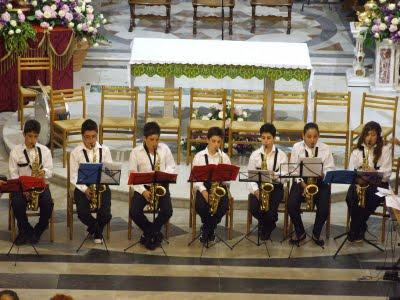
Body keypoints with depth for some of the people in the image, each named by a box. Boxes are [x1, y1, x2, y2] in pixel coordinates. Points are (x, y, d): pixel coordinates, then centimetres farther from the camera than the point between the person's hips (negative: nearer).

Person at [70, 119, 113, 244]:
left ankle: (97, 230, 14)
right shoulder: (76, 152, 0)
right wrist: (85, 189, -16)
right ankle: (96, 228, 11)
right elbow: (73, 176, -2)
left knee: (105, 214, -22)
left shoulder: (104, 150, 4)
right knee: (83, 213, -25)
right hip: (82, 188, -1)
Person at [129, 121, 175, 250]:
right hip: (143, 187, -1)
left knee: (167, 211, -24)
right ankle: (155, 233, 1)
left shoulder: (164, 149, -1)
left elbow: (172, 168, 8)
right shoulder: (136, 152, -6)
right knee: (134, 212, -24)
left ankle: (149, 233, 1)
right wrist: (143, 191, -18)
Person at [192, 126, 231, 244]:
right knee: (200, 205, -30)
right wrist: (203, 190, -16)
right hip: (203, 187, -1)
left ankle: (206, 229, -3)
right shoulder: (199, 156, 4)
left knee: (224, 205, -29)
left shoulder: (224, 157, 8)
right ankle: (210, 228, 3)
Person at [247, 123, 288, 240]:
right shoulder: (255, 154, 6)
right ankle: (268, 225, 11)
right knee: (254, 207, -26)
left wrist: (274, 175, -23)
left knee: (271, 207, -28)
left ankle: (266, 228, 11)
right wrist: (255, 190, -14)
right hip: (258, 186, 1)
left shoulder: (281, 155, 3)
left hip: (275, 186, -1)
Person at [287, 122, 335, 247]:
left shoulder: (325, 148, 3)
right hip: (301, 181, 0)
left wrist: (322, 174, -23)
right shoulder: (297, 147, 2)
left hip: (320, 182, 0)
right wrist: (302, 183, -16)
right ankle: (300, 233, -1)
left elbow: (330, 169, 1)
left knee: (324, 207, -26)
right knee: (291, 205, -25)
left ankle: (316, 234, 0)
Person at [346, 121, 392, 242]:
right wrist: (357, 183, -17)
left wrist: (374, 172, -25)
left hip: (378, 183, -2)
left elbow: (386, 174, -5)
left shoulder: (385, 150, 3)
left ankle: (356, 229, -14)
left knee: (373, 198, -33)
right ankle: (360, 228, -9)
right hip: (358, 183, 2)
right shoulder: (357, 151, 9)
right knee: (351, 197, -29)